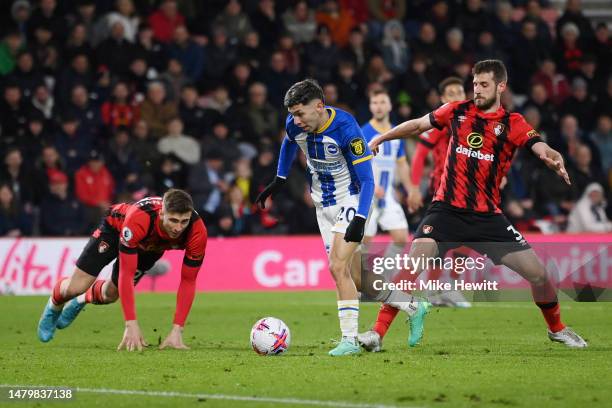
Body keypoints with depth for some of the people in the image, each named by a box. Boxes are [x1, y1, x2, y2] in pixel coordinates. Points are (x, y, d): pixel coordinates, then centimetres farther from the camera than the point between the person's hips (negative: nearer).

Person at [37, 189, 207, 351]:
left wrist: (177, 330, -35)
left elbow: (188, 282, -29)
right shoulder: (138, 219, -48)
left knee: (111, 293, 12)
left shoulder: (197, 231, -39)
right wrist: (131, 325, -47)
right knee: (76, 287, -5)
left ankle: (81, 301, 48)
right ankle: (54, 306, 32)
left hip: (151, 245, 3)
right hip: (115, 228, -3)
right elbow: (126, 274, -43)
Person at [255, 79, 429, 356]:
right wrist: (278, 181, 19)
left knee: (338, 267, -20)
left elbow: (366, 179, -22)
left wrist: (360, 220, -31)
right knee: (357, 279, 7)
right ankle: (413, 307, 24)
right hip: (323, 205, 6)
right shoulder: (294, 125, -9)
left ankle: (349, 339, -13)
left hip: (350, 200, -6)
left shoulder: (346, 129, -26)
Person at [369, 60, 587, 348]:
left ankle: (556, 329, 24)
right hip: (446, 209, 0)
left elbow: (541, 148, -19)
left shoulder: (512, 124, -2)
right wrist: (381, 138, 21)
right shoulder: (457, 111, 4)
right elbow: (417, 125, 19)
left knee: (537, 272, -3)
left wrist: (554, 159, -41)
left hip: (488, 216, 0)